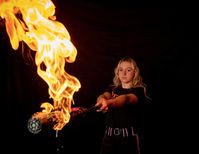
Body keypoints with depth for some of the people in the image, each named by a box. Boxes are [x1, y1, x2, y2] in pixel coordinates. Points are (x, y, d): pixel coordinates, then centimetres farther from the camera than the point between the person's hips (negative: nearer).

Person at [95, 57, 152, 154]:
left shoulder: (139, 90, 0)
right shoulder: (112, 88, 13)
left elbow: (126, 99, -22)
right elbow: (104, 95, -9)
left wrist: (109, 103, -43)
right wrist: (102, 100, -36)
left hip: (129, 136, -3)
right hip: (109, 135, 3)